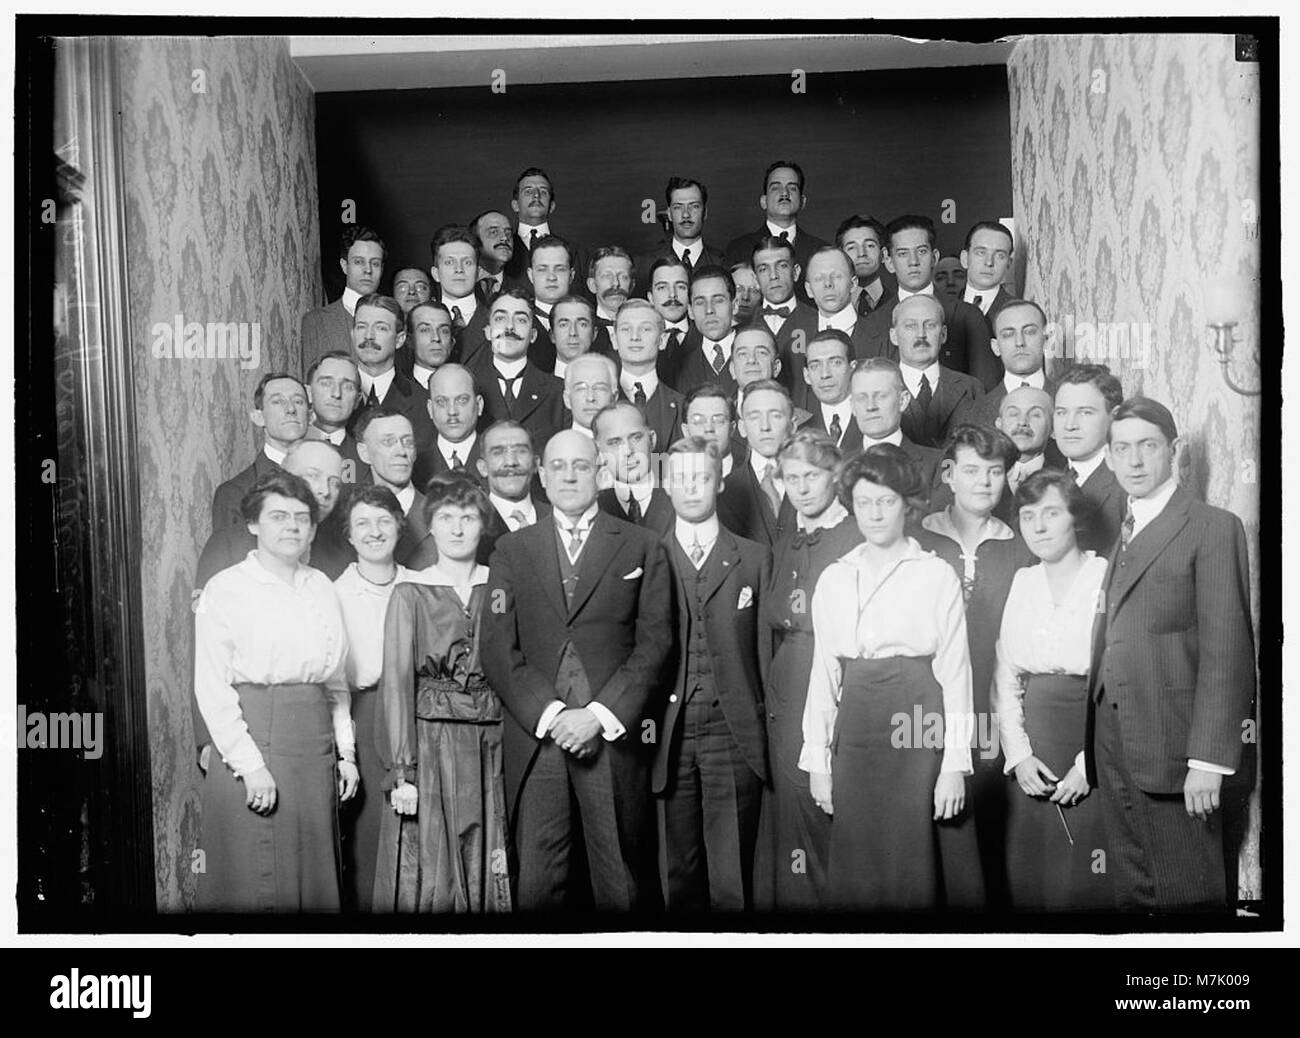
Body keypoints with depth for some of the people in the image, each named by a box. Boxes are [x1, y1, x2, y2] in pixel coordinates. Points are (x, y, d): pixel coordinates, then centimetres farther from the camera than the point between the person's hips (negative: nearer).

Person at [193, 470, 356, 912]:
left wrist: (345, 751, 9)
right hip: (253, 741, -5)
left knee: (316, 877, 10)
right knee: (256, 882, 2)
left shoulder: (321, 586, 10)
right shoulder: (226, 589, -5)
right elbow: (211, 689, -10)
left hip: (317, 745, 5)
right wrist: (250, 765, -15)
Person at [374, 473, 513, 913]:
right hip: (430, 743, -2)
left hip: (491, 747, 2)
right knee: (429, 879, 0)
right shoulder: (410, 594, 0)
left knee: (486, 872, 7)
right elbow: (397, 682, -4)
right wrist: (401, 773, -10)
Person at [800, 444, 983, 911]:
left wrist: (955, 764, -7)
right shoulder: (833, 579, 10)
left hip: (921, 733, -3)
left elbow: (955, 673, -2)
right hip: (857, 732, 3)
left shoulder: (937, 575, 0)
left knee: (919, 870, 1)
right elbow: (824, 673, 10)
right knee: (857, 877, 7)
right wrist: (817, 759, 6)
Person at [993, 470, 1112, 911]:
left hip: (1095, 747, -4)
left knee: (1086, 882, -1)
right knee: (1029, 877, 8)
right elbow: (1005, 679, 9)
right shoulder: (1021, 582, 8)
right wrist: (1018, 754, -2)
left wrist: (1091, 763, -13)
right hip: (1032, 755, 4)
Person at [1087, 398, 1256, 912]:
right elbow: (1110, 646, 13)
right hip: (1115, 746, 7)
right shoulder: (1122, 535, 18)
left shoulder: (1213, 528, -4)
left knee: (1189, 896, -1)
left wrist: (1209, 759, -17)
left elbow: (1226, 648, -11)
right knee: (1132, 893, 12)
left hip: (1171, 747, -7)